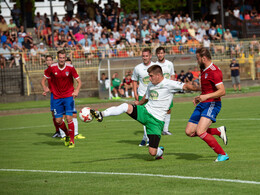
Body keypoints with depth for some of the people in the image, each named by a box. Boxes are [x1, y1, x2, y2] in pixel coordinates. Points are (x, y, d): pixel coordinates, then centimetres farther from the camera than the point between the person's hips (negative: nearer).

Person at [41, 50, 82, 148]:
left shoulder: (70, 68, -7)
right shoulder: (52, 68, -5)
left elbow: (79, 81, -1)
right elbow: (43, 80, 5)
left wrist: (76, 91, -20)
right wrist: (45, 88, -15)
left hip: (68, 96, -2)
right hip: (57, 97, 2)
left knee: (69, 118, -13)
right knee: (58, 121, 2)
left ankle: (72, 140, 2)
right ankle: (67, 134, 30)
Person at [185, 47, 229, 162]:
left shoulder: (214, 71, -17)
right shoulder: (203, 70, 14)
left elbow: (222, 91, -25)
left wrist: (206, 96, -33)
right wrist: (199, 98, 18)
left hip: (212, 105, -10)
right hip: (202, 105, 10)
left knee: (200, 132, -23)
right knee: (189, 132, 2)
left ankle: (222, 155, -10)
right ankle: (219, 131, 16)